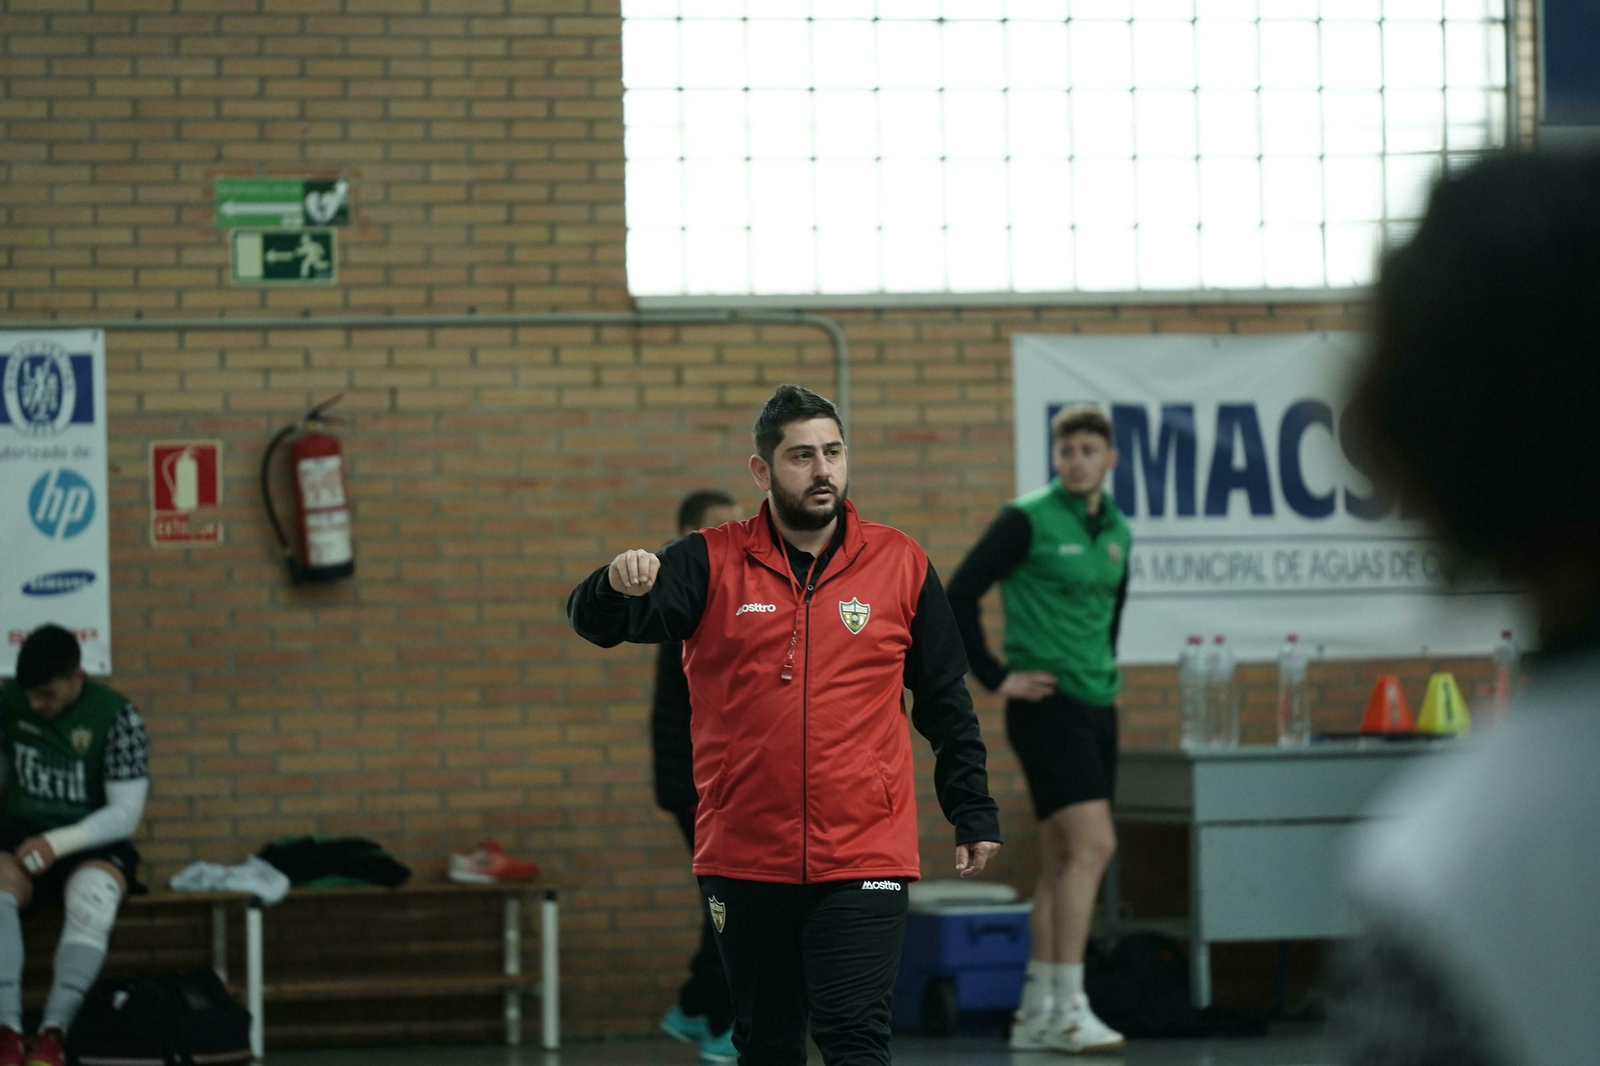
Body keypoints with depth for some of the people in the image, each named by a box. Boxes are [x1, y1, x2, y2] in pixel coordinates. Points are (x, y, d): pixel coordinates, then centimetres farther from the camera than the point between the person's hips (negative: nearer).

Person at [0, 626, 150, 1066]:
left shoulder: (117, 716, -9)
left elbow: (126, 813, -10)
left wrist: (60, 842, -24)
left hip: (92, 845, -2)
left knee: (92, 896, -38)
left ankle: (55, 1030, -43)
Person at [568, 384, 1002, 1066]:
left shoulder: (901, 565, 3)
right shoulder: (710, 563, 1)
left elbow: (946, 702, 11)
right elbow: (597, 621, -11)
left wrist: (973, 813, 11)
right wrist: (619, 586, -34)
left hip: (863, 855, -1)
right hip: (744, 858, 1)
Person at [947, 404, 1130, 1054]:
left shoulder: (1116, 531, 12)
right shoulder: (1028, 520, -9)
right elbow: (960, 594, -11)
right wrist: (996, 677, -12)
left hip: (1097, 705, 8)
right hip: (1047, 703, -8)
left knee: (1061, 862, 9)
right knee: (1092, 844, -17)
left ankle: (1035, 1015, 14)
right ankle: (1067, 1009, -16)